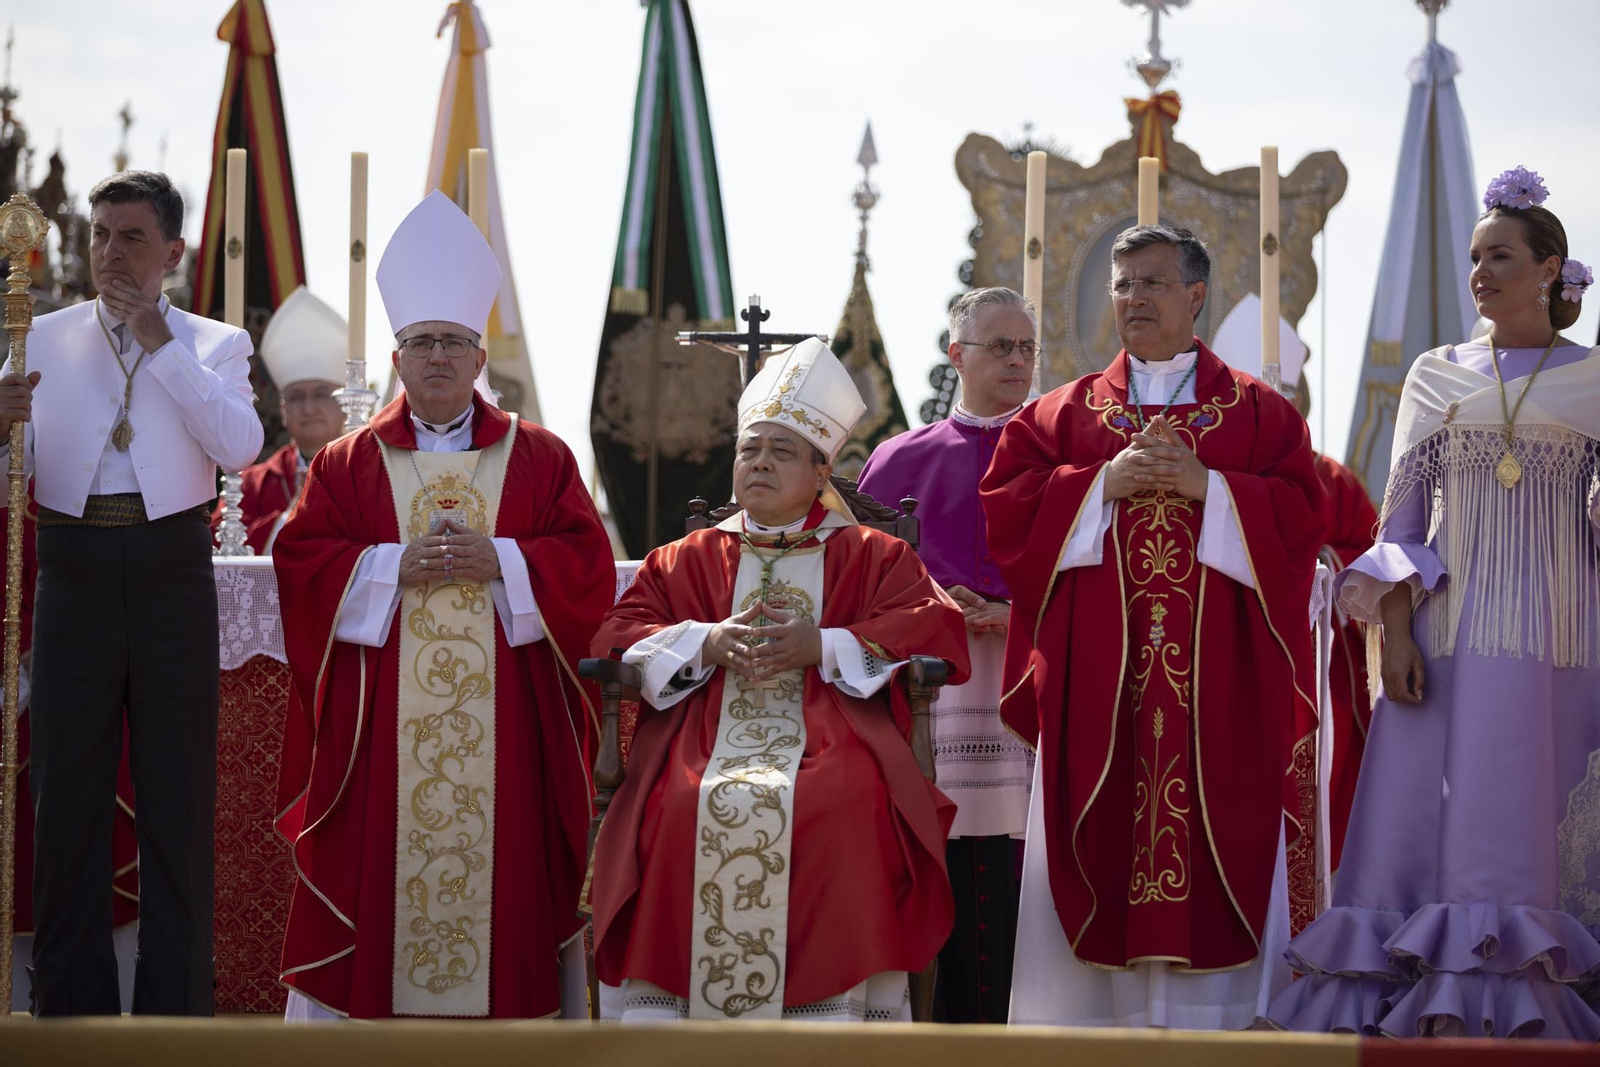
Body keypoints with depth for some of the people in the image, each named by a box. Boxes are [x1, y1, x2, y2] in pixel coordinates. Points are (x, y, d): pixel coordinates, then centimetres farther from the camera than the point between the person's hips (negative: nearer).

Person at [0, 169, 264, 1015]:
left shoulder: (214, 345, 8)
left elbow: (240, 448, -11)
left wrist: (161, 344, -9)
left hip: (172, 576, -1)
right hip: (74, 577, 1)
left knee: (178, 801, 2)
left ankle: (175, 1013, 8)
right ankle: (71, 1011, 10)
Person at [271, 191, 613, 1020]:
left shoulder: (538, 457, 10)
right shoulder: (347, 463, 10)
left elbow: (586, 561, 2)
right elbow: (299, 560, 2)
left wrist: (498, 560, -13)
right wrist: (395, 567, -12)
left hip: (503, 713, 0)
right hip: (382, 714, 0)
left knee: (505, 852, -2)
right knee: (377, 854, -2)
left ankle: (514, 1009, 2)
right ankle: (359, 1017, 2)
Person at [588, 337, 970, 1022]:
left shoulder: (869, 556, 20)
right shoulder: (687, 559, 26)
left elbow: (934, 628, 5)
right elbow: (617, 638, 15)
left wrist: (821, 645, -8)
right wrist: (709, 641, -4)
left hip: (830, 741, -1)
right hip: (705, 743, 1)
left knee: (839, 809, -36)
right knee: (687, 810, -33)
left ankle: (828, 1008, -33)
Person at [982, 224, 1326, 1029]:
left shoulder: (1256, 411, 10)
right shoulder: (1066, 412, 13)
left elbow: (1298, 515, -1)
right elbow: (1005, 503, 2)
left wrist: (1208, 487, -13)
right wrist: (1104, 485, -9)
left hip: (1220, 678, -1)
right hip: (1098, 673, 1)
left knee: (1223, 841, -4)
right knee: (1098, 839, -3)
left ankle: (1217, 1016, -2)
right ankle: (1099, 1019, -1)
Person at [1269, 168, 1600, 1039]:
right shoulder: (1437, 376, 11)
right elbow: (1398, 525, 8)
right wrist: (1393, 633, -4)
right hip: (1448, 639, 1)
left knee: (1529, 836, -7)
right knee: (1425, 826, -7)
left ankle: (1523, 1021, -7)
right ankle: (1427, 1019, -8)